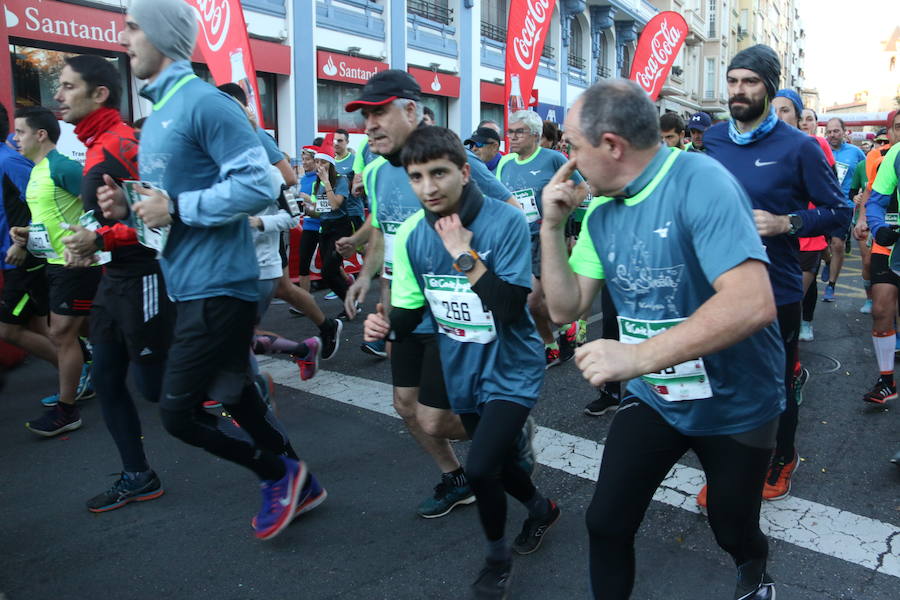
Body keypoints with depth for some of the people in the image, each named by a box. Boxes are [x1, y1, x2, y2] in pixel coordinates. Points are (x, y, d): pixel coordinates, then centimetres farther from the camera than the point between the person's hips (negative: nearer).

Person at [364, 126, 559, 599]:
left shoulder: (505, 222, -21)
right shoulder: (411, 235, -7)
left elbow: (510, 309, -28)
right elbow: (410, 308, -1)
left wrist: (464, 254, -30)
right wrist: (386, 325, -22)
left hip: (512, 370, -5)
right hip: (462, 371, 6)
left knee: (480, 468, -17)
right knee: (494, 462, 21)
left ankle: (497, 557, 16)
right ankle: (542, 509, 54)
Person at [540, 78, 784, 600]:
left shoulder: (700, 183, -26)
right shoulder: (601, 210, -4)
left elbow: (753, 303, -37)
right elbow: (566, 307, 1)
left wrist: (638, 356, -41)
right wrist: (553, 226, -11)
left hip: (736, 404, -4)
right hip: (653, 398, 5)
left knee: (733, 529, 18)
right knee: (605, 523, 0)